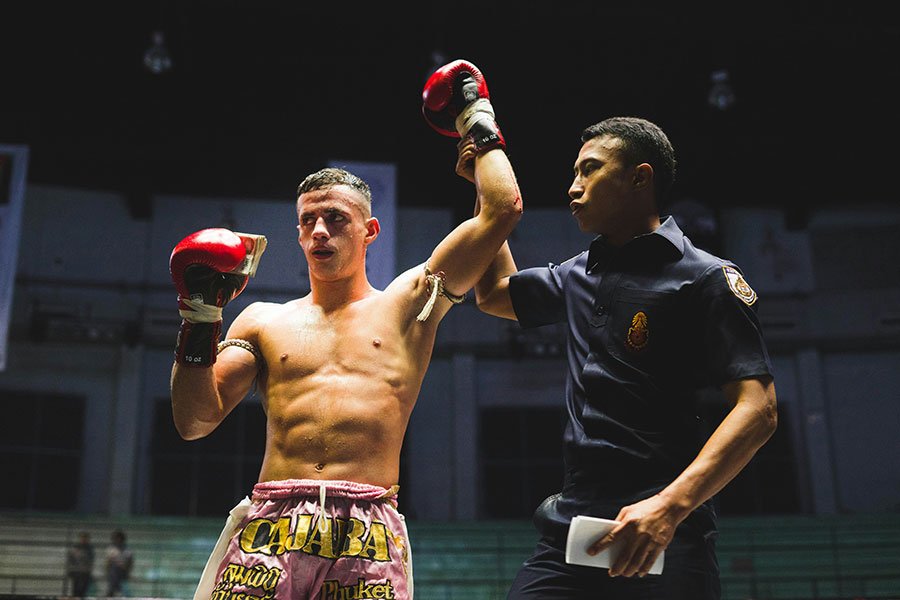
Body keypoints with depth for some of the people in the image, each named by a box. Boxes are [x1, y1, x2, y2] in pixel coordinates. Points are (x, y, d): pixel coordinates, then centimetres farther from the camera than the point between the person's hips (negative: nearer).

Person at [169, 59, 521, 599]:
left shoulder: (408, 302, 13)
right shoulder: (263, 320, 18)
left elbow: (503, 209, 8)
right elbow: (194, 422, 10)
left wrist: (479, 124, 20)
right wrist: (200, 320, 0)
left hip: (368, 529, -1)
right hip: (270, 523, 1)